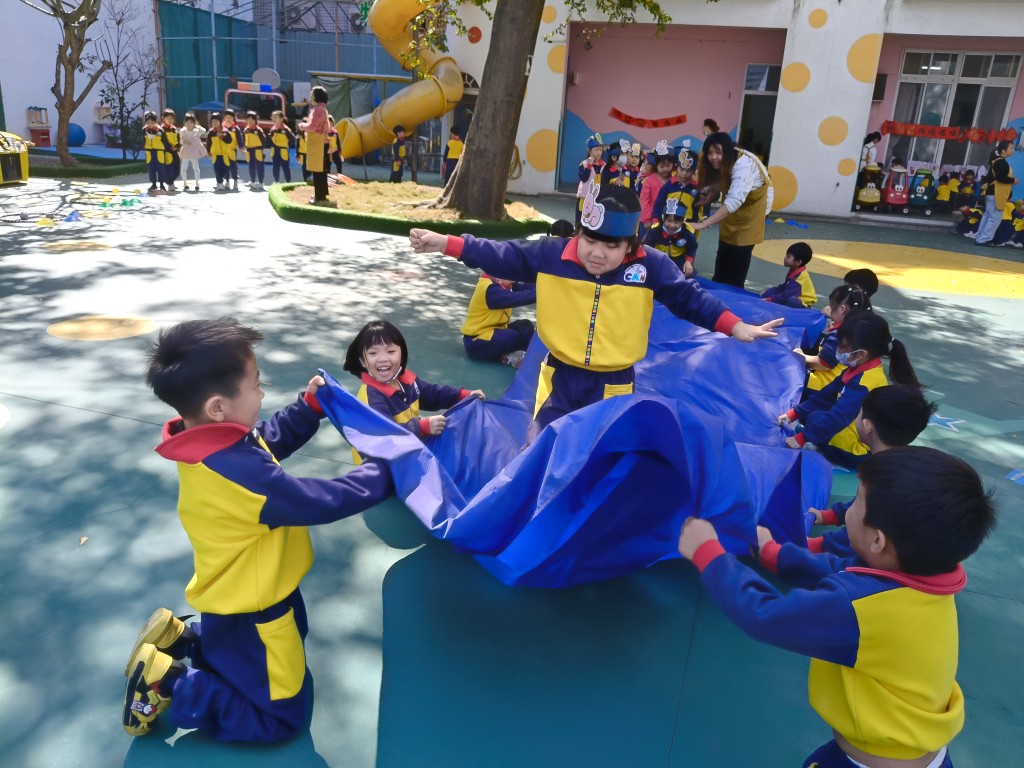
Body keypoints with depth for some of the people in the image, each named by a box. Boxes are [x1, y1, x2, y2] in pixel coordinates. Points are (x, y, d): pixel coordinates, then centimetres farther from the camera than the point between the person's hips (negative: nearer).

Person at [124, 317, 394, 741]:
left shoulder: (214, 442, -10)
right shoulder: (238, 473, -38)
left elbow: (270, 438, 11)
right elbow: (325, 502, -30)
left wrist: (311, 405, 1)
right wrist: (386, 471, -18)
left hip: (240, 596, 9)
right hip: (249, 613, -9)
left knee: (294, 634, 36)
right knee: (282, 716, 9)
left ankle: (179, 638, 25)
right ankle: (165, 683, 7)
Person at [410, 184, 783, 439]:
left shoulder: (651, 266, -12)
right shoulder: (551, 255, -12)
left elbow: (689, 298, -4)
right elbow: (501, 256, -6)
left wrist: (735, 327, -12)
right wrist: (445, 243, -10)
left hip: (613, 387, 0)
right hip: (560, 380, 1)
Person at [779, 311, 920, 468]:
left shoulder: (865, 384, -29)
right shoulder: (858, 370, 4)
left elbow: (838, 417, -34)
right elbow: (825, 395, 8)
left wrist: (802, 438, -31)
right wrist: (793, 414, 4)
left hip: (855, 450, -10)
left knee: (815, 418, -16)